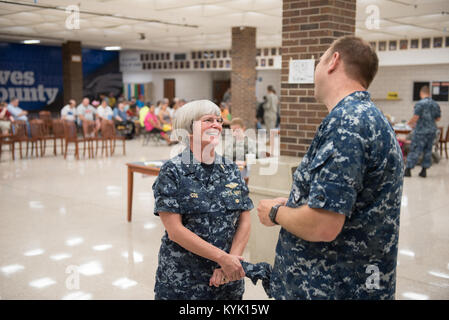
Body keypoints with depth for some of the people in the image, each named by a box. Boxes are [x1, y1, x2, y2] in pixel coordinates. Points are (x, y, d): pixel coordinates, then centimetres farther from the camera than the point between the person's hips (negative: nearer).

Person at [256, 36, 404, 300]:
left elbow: (322, 226, -28)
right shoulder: (370, 117, 10)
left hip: (334, 287, -9)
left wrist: (275, 213, -9)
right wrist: (292, 205, 11)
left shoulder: (346, 121, -22)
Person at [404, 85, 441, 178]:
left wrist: (410, 123, 1)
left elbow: (415, 117, -17)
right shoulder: (435, 104, 7)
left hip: (420, 131, -5)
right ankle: (424, 170, 13)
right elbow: (438, 118, 13)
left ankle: (408, 169, -2)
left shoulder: (420, 104, -13)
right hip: (432, 131, 6)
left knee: (415, 150, -3)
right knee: (428, 151, 11)